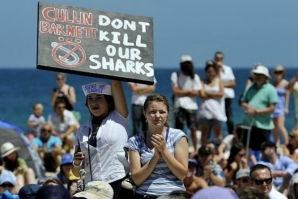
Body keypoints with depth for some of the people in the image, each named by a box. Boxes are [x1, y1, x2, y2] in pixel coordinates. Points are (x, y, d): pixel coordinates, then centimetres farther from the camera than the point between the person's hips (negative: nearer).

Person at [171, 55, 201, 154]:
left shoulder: (195, 77, 3)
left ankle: (195, 149, 9)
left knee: (193, 129, 0)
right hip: (179, 106, 0)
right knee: (178, 129, -1)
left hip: (191, 106, 0)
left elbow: (196, 93, -5)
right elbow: (175, 91, -6)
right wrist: (188, 91, -8)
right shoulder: (175, 75, 3)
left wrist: (181, 92, -8)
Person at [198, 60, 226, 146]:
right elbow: (202, 95, -5)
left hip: (216, 109, -1)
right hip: (205, 109, 1)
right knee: (204, 132, 3)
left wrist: (208, 93, -3)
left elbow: (221, 93, -5)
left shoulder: (219, 81, 9)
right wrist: (214, 95, -5)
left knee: (218, 132, -3)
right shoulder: (203, 82, 8)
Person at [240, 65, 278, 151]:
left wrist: (256, 111, -16)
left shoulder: (270, 90, -7)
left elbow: (272, 108, -12)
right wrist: (247, 107, -9)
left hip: (263, 125, -6)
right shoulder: (250, 88, 11)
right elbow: (243, 102, 14)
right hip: (248, 124, 6)